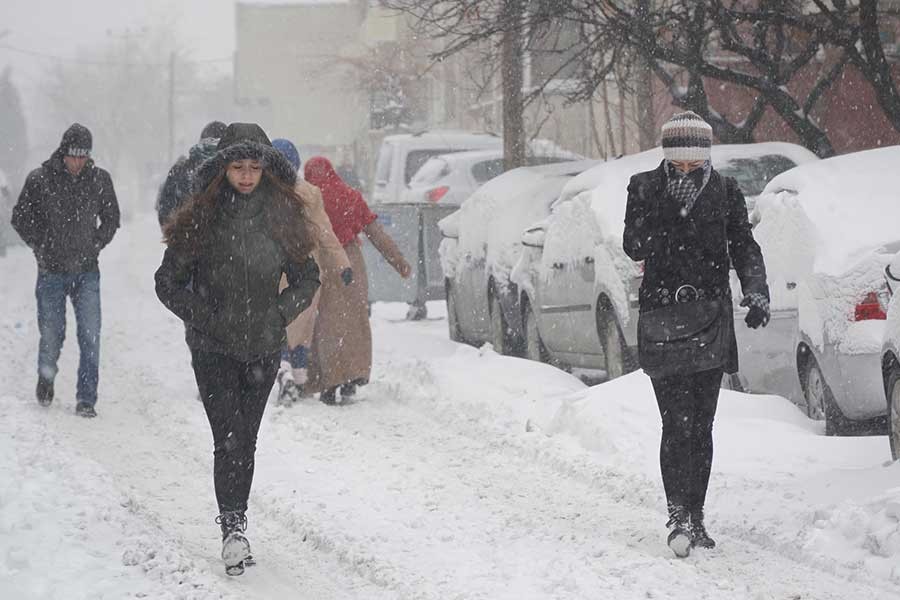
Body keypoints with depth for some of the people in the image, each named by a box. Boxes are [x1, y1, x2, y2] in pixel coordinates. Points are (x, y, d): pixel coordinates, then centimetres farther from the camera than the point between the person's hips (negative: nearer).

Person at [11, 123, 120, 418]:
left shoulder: (99, 179, 0)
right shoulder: (40, 179, -5)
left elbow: (111, 219, 15)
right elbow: (20, 218, 5)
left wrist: (94, 247, 5)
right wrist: (42, 248, -1)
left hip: (87, 272, 1)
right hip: (52, 272, -1)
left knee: (90, 336, -7)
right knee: (51, 333, 5)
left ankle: (86, 399, -2)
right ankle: (46, 377, 35)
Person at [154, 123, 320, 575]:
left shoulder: (283, 216, 2)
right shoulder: (200, 218, -6)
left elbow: (307, 279, 11)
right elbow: (168, 282, 0)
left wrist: (278, 314, -2)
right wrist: (202, 318, -9)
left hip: (263, 346, 3)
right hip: (213, 347, -3)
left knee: (246, 438, 8)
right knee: (229, 437, -13)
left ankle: (235, 525, 17)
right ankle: (232, 529, -17)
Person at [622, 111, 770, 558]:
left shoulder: (724, 191, 6)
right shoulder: (645, 188, 2)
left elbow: (744, 248, 4)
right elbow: (634, 248, -5)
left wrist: (756, 294, -12)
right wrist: (668, 207, -17)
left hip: (711, 318, 2)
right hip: (662, 318, -2)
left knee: (701, 425, 6)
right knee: (677, 424, -13)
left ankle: (694, 518, 14)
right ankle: (679, 518, -15)